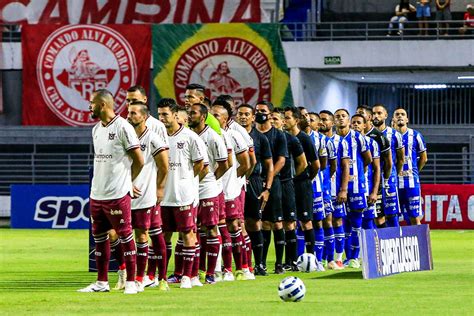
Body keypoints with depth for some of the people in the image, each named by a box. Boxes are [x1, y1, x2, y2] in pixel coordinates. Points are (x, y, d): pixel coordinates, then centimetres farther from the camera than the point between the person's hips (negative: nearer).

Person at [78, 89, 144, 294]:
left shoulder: (122, 127, -11)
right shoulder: (96, 130, 14)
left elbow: (138, 161, -9)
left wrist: (126, 183, 5)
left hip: (117, 195, -8)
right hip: (97, 194, 8)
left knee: (125, 237, -2)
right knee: (99, 238, 10)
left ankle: (131, 282, 1)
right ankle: (102, 282, 17)